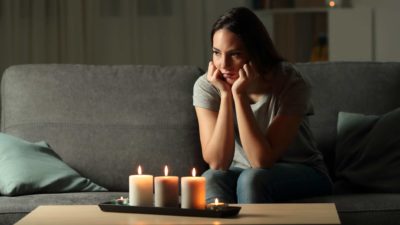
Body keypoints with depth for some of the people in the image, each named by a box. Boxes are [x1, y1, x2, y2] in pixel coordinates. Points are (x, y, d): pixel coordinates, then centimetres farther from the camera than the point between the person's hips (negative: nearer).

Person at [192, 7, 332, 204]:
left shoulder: (291, 83, -22)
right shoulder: (207, 86, -14)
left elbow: (262, 160, -27)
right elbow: (217, 163, -21)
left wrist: (239, 94, -32)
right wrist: (225, 94, -28)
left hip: (302, 174, -2)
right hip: (239, 172, 2)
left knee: (252, 179, -33)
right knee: (211, 179, -30)